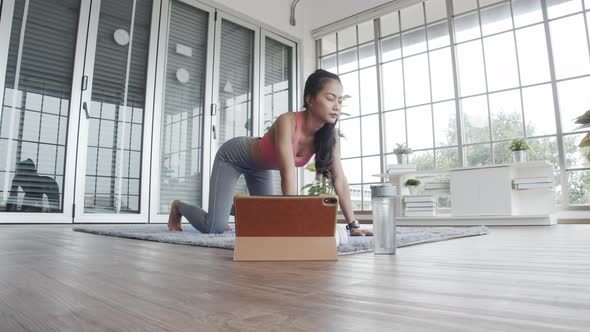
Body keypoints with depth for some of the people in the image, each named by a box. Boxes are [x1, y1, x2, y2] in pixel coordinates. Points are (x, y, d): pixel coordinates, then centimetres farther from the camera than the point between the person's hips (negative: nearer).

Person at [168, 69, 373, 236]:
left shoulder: (329, 135, -21)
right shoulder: (287, 122, -39)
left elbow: (339, 180, -21)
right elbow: (288, 174, -47)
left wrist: (353, 225, -24)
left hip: (259, 164, 7)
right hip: (233, 155, -6)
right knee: (214, 228, -12)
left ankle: (234, 207, 39)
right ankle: (178, 207, 20)